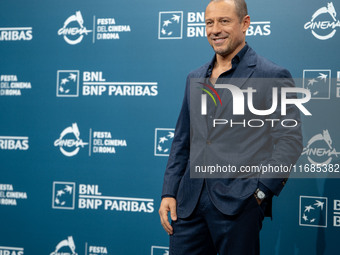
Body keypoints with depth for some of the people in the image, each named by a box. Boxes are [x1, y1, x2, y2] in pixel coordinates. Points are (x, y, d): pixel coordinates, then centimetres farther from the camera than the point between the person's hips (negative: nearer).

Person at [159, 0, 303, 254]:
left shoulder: (273, 77, -2)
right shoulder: (195, 78, 16)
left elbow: (290, 140, -6)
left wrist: (260, 191, -13)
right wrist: (169, 193, 11)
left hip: (239, 204, -5)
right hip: (190, 201, 5)